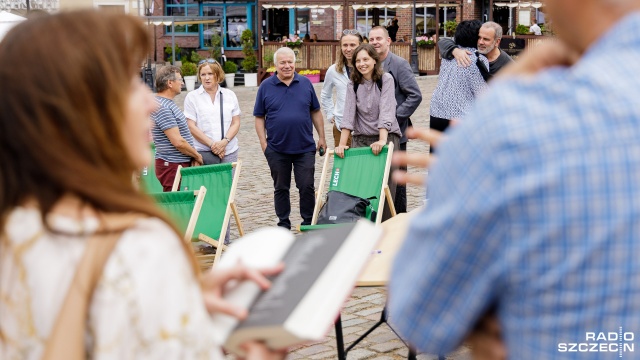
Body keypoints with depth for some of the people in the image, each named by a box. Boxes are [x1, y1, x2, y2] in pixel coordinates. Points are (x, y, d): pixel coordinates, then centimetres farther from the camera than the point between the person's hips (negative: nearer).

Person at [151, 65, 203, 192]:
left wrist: (193, 156, 12)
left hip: (182, 163, 10)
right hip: (172, 166, -10)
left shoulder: (167, 103, 15)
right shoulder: (163, 108, -18)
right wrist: (197, 156, -7)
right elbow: (178, 142, -21)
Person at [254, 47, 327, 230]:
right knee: (281, 188, 10)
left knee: (307, 187, 1)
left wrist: (322, 137, 7)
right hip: (277, 149, 0)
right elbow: (259, 117, 3)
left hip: (305, 147, 0)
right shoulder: (266, 87, 0)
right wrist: (263, 143, -4)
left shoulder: (305, 84, 5)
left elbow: (315, 112, 11)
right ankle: (283, 224, 22)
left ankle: (308, 222, 14)